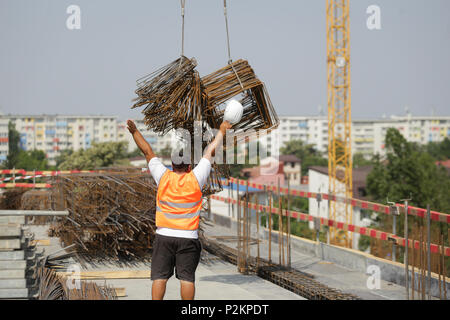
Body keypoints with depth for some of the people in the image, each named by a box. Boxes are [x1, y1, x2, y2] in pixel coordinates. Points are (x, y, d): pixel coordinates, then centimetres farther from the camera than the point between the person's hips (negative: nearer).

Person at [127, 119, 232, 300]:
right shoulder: (195, 178, -1)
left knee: (159, 277, 0)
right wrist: (221, 131, 20)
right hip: (188, 237, -1)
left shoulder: (163, 177, 1)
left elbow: (148, 152, 9)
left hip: (164, 236, 1)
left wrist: (134, 132, 16)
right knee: (187, 278, 0)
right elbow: (210, 151, 9)